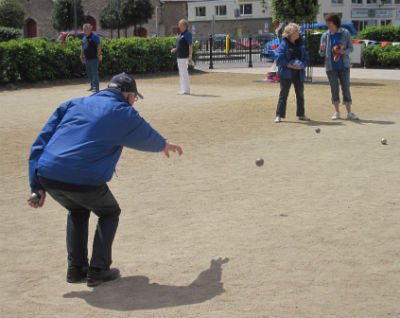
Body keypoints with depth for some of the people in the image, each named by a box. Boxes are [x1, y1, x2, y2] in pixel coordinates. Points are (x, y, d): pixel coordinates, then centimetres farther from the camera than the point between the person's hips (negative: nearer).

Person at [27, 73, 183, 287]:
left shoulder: (73, 104, 20)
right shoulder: (124, 113, 8)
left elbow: (41, 142, 14)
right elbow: (148, 138, 26)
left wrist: (37, 187, 12)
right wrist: (165, 146, 50)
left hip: (46, 175, 5)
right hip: (85, 180, -5)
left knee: (77, 210, 33)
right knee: (110, 213, 24)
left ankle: (76, 268, 30)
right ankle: (98, 270, 17)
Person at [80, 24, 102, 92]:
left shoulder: (94, 36, -5)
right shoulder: (84, 37, 17)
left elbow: (99, 46, -9)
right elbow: (83, 48, 22)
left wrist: (98, 55, -15)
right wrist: (82, 56, 18)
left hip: (94, 58, -8)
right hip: (87, 58, 8)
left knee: (94, 73, -10)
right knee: (89, 73, 11)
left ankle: (96, 87, -11)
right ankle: (92, 86, 19)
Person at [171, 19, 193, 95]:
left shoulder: (187, 34, -10)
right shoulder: (181, 34, 18)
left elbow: (190, 45, -16)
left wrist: (190, 56, -23)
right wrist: (175, 49, 12)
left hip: (185, 57, -10)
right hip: (180, 56, 10)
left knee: (184, 73, -10)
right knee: (181, 74, 11)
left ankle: (186, 90, -7)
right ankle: (183, 90, 16)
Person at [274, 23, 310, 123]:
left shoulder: (300, 44, 9)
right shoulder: (284, 44, -9)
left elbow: (306, 57, 10)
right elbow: (279, 57, -17)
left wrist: (302, 65, -9)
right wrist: (290, 65, -19)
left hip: (298, 73, 6)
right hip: (286, 74, -6)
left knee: (300, 94, 12)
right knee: (283, 94, -3)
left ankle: (301, 114, 24)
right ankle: (279, 115, 2)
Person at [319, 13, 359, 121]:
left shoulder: (345, 33, -2)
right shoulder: (325, 35, 2)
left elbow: (351, 48, 2)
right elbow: (322, 54, 4)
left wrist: (343, 52, -18)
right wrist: (322, 49, -19)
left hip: (344, 66, -1)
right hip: (331, 66, 1)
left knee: (346, 88, 0)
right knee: (334, 88, 5)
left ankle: (349, 112, 5)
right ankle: (337, 112, 16)